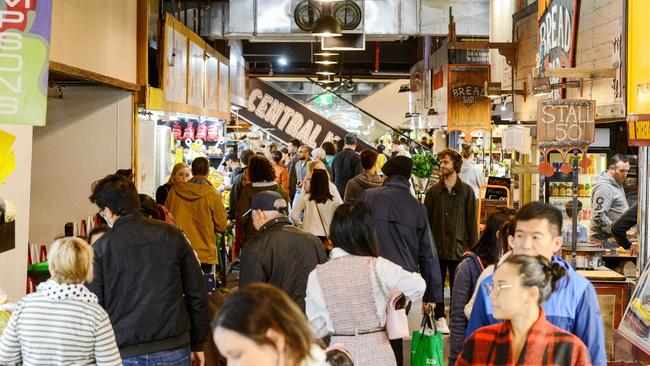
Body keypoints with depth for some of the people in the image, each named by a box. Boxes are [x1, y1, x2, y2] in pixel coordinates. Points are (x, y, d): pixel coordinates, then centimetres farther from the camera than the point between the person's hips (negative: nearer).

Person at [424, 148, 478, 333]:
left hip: (458, 248, -2)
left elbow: (472, 220, 3)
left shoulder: (466, 191, 2)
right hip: (437, 247, 2)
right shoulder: (433, 191, 5)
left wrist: (472, 246, -2)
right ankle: (440, 318, 19)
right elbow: (426, 219, 6)